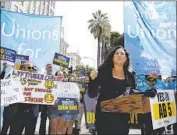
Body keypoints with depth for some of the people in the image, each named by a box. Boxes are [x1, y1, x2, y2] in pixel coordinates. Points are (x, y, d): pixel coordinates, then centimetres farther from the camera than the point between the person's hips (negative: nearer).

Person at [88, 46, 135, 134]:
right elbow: (92, 94, -4)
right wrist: (93, 79, -19)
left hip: (122, 117, 3)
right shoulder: (103, 71, -3)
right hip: (104, 115, -3)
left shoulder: (130, 76, 6)